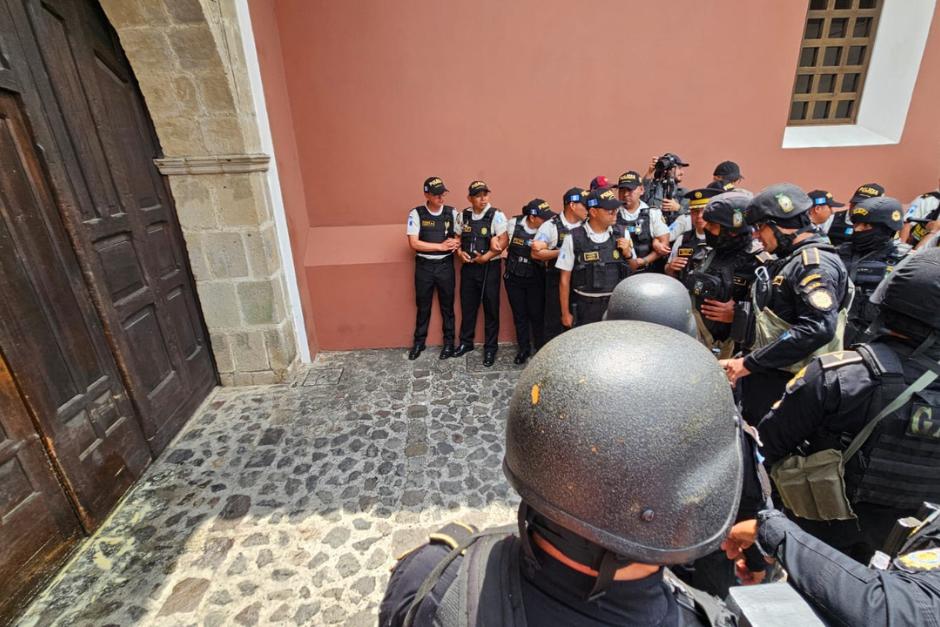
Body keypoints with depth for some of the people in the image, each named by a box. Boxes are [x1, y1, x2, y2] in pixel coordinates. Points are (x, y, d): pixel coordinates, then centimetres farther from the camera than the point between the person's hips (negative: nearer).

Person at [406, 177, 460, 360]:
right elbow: (414, 243, -12)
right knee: (423, 306, 11)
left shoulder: (452, 213, 0)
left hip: (445, 265, 1)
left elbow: (460, 236, 7)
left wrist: (456, 243, -18)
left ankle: (449, 342, 25)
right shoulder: (416, 214, -6)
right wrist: (441, 246, -16)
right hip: (424, 266, -1)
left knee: (447, 305, 10)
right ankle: (419, 342, 26)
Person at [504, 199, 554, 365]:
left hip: (536, 280, -2)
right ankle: (524, 349, 29)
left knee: (537, 315, 4)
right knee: (519, 315, 13)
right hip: (514, 278, 2)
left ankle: (541, 350, 24)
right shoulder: (514, 224, -10)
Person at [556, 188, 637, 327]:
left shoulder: (622, 234, 0)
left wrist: (628, 254, -8)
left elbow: (633, 270, 13)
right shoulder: (574, 238, -9)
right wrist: (565, 313, -2)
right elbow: (565, 279, -4)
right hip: (585, 306, -3)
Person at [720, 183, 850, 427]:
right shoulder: (788, 260, 16)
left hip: (786, 384, -9)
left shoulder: (814, 263, -15)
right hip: (766, 375, 9)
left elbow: (818, 329, -26)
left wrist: (750, 363, -23)